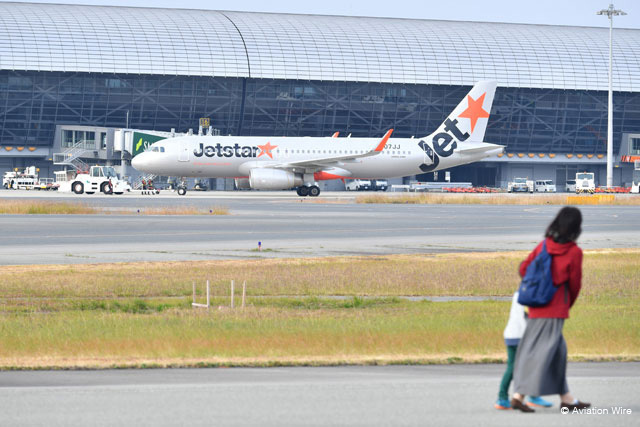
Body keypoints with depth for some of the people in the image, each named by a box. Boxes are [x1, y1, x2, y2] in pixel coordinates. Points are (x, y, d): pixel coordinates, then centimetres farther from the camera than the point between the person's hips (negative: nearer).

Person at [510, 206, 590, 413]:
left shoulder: (544, 245, 3)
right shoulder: (574, 252, -11)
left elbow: (524, 268, 8)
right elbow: (575, 283, -3)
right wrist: (568, 304, 15)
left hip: (537, 308, 7)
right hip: (556, 309, -7)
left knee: (558, 350, 15)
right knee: (541, 351, -6)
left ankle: (566, 398, 20)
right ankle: (519, 395, -13)